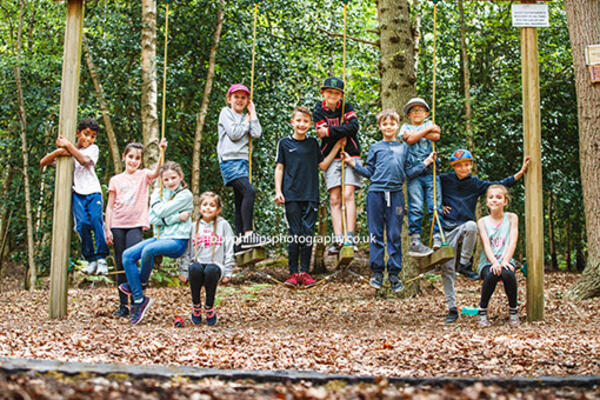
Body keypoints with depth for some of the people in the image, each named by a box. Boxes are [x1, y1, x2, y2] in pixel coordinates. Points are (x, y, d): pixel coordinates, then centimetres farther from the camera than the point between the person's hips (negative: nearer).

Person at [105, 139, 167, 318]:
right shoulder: (116, 180, 11)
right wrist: (108, 229, 1)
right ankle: (123, 305, 9)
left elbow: (156, 173, -17)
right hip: (118, 225, 3)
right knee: (120, 266, 4)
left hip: (136, 224, -2)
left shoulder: (143, 175, 7)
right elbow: (110, 206, 10)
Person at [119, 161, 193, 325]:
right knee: (127, 255, -13)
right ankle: (139, 299, -9)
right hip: (159, 237, 7)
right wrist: (176, 218, -13)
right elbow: (152, 219, -2)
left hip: (177, 240, -7)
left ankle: (141, 282, -5)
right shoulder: (159, 193, 13)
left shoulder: (185, 195, -5)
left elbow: (161, 211, -15)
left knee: (148, 250, -35)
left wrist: (155, 202, 6)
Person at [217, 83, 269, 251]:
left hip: (242, 161, 8)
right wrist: (246, 121, 3)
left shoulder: (245, 117, 21)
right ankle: (248, 234, -30)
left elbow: (256, 134, 4)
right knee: (249, 191, -25)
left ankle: (240, 242, 5)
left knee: (240, 200, 4)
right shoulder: (226, 112, 4)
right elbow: (233, 134, -9)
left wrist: (252, 112, 8)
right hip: (230, 160, -7)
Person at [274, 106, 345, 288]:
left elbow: (322, 165, 12)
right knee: (294, 234, -2)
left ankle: (304, 272, 5)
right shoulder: (284, 143, 6)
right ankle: (293, 273, 5)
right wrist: (278, 191, -3)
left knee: (308, 233, -1)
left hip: (311, 195, 2)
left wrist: (337, 146, 9)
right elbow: (279, 168, 6)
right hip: (292, 196, -2)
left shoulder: (313, 143, 13)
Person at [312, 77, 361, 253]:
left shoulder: (346, 107, 4)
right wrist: (342, 132, -14)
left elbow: (353, 126, -14)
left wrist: (329, 131, -16)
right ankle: (338, 239, -10)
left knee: (348, 195, -12)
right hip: (331, 158, 1)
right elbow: (324, 135, -8)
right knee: (334, 199, -5)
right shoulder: (318, 111, 3)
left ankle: (350, 236, -14)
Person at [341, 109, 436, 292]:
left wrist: (425, 163, 4)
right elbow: (369, 172, 11)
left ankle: (394, 273, 10)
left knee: (395, 235, 4)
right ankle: (377, 271, 9)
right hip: (376, 193, -1)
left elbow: (409, 172, 12)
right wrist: (353, 164, 1)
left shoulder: (404, 147, 14)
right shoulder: (375, 148, 11)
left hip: (396, 194, 1)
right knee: (376, 234, 2)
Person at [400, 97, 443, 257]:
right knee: (416, 207, -8)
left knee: (436, 206, -5)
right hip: (413, 173, -2)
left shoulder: (430, 124, 21)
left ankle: (438, 238, -5)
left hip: (431, 172, 2)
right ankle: (415, 242, -8)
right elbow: (410, 139, -5)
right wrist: (427, 130, 0)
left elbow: (436, 136, -2)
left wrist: (416, 133, -2)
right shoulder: (406, 127, 17)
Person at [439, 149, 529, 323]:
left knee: (471, 225, -37)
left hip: (465, 225, 0)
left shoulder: (475, 183, 9)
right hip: (448, 228, 0)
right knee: (447, 268, -6)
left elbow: (499, 185, 4)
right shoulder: (444, 180, 6)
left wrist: (521, 172, -2)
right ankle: (452, 309, 2)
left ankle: (464, 264, -21)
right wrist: (439, 204, 4)